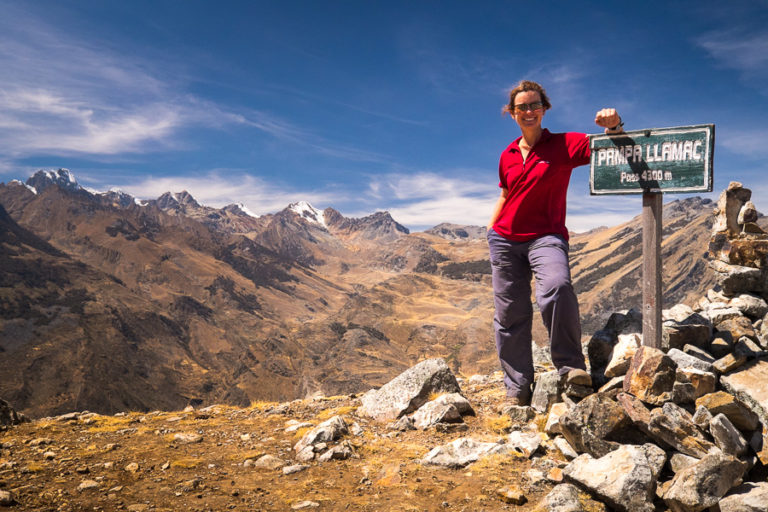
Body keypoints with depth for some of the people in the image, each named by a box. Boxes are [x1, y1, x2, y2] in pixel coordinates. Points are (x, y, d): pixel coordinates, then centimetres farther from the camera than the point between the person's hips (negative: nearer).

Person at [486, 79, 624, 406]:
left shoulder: (564, 145, 1)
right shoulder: (507, 156, 13)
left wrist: (613, 126, -26)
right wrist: (491, 230, 16)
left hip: (545, 236, -4)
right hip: (505, 239, 4)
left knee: (557, 286, -35)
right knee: (509, 314, 4)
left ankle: (570, 366, -18)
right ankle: (517, 390, 15)